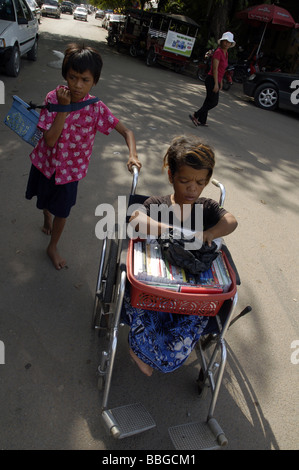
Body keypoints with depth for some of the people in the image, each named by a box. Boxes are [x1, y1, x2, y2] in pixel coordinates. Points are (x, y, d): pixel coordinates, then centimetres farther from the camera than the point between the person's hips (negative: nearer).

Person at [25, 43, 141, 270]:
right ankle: (47, 218, 63)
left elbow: (127, 131, -20)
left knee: (62, 210, 11)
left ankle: (53, 247, 38)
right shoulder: (54, 97, -21)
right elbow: (50, 140, -26)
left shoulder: (97, 108, -21)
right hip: (46, 161, 1)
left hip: (70, 168, -1)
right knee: (46, 199, 27)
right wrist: (63, 108, -33)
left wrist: (133, 155, -39)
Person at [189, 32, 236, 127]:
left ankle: (202, 121, 19)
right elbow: (215, 69, -19)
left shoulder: (225, 53, 14)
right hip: (212, 80, -9)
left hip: (216, 80, 9)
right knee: (214, 102, -8)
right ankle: (195, 115, -6)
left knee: (209, 101, 12)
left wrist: (220, 82, 21)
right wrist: (216, 83, -22)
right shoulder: (218, 52, -14)